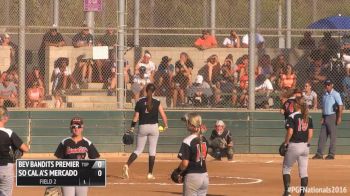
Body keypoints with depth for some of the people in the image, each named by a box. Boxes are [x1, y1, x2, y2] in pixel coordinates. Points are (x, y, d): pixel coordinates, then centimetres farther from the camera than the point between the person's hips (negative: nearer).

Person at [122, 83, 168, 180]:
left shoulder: (140, 102, -2)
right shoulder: (157, 103, -5)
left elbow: (136, 116, -2)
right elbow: (163, 116, -8)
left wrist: (132, 128, 6)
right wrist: (165, 125, 10)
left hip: (142, 127, 1)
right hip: (154, 127, -1)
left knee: (138, 150, 9)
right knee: (152, 150, 7)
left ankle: (127, 165, -14)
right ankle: (150, 173, 5)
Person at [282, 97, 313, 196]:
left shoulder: (292, 116, -11)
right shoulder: (308, 117, 6)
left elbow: (290, 132, -18)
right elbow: (310, 133, 5)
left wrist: (286, 143, -6)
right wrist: (307, 143, 15)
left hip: (294, 146, -5)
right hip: (305, 146, 5)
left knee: (286, 168, 9)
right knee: (303, 171, 7)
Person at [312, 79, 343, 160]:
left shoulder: (335, 94, -8)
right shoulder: (324, 95, 15)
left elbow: (340, 106, -13)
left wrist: (339, 117, -20)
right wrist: (323, 118, 12)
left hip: (332, 116, -7)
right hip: (325, 117, 7)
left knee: (332, 136, -4)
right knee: (322, 136, 5)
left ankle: (331, 154, 0)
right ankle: (319, 154, 7)